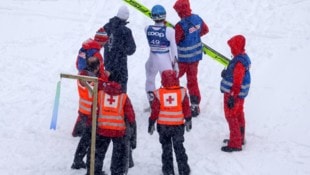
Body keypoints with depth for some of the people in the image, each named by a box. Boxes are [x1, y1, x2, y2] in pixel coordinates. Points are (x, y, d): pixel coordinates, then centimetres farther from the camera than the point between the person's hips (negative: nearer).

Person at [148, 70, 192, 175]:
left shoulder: (159, 93, -10)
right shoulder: (182, 92, -7)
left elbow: (155, 110, -7)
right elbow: (186, 108, -1)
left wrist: (151, 123, 4)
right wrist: (188, 120, 12)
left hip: (163, 125, 0)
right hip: (178, 125, 1)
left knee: (166, 147, 14)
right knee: (179, 147, 12)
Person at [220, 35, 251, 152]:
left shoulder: (238, 62, -27)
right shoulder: (244, 57, 4)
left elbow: (237, 82, -27)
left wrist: (232, 97, -24)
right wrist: (227, 73, 11)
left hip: (234, 94, -10)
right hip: (240, 94, 10)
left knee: (231, 116, 0)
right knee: (239, 115, 21)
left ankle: (235, 144, 5)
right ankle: (239, 138, 35)